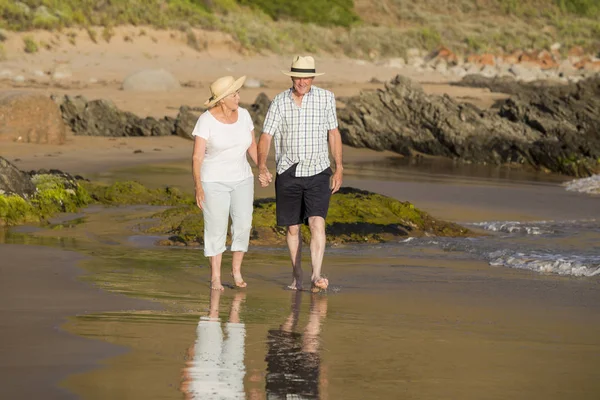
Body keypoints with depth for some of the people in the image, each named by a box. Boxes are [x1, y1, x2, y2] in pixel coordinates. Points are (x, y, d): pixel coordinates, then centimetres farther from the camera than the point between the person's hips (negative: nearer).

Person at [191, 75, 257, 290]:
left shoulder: (243, 114, -1)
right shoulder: (206, 120, -16)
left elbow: (252, 144, 9)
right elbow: (197, 156, -16)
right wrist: (198, 186, -24)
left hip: (241, 179, 4)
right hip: (214, 182, -4)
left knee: (243, 225, -4)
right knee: (216, 229, -2)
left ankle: (236, 269, 15)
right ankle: (215, 277, 9)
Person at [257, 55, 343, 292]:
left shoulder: (326, 98, 1)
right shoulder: (279, 102, -1)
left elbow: (334, 133, 8)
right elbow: (266, 136, -5)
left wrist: (339, 169, 6)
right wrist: (261, 167, -17)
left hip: (318, 174, -1)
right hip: (288, 174, 1)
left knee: (317, 223, -18)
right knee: (292, 228, 10)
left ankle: (316, 276, -26)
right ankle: (297, 276, 26)